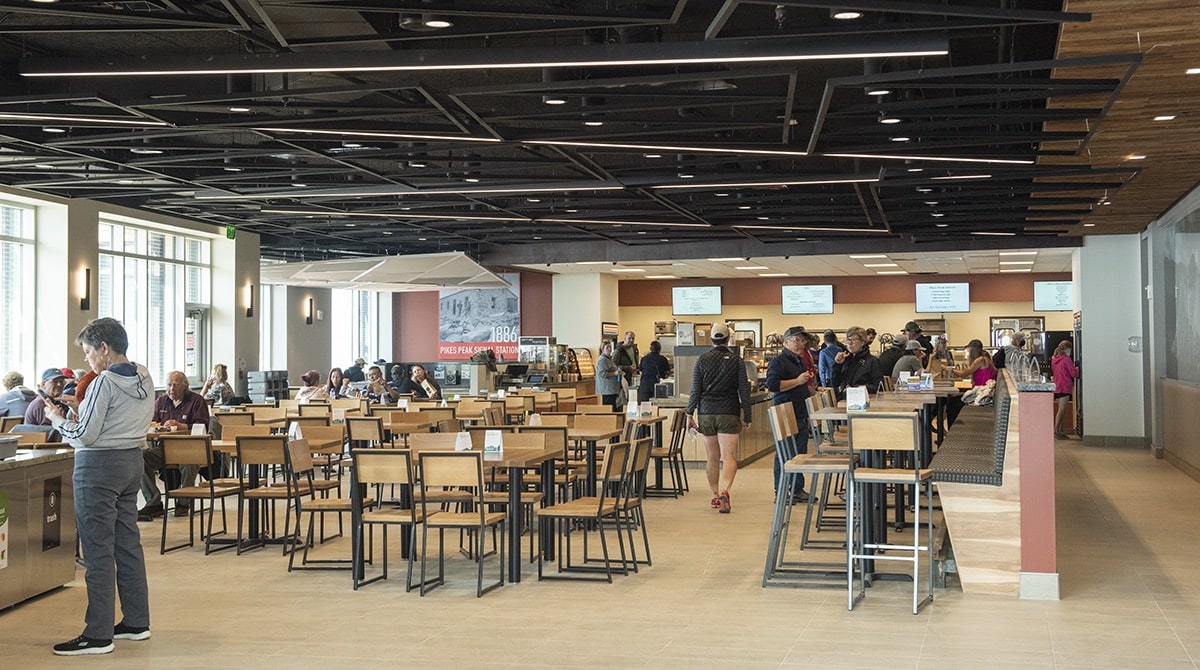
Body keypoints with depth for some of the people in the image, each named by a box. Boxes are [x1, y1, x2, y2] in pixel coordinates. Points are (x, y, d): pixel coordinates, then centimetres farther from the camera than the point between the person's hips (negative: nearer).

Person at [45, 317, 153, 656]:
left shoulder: (104, 383, -17)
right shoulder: (145, 379, 8)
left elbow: (84, 436, -16)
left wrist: (58, 419, 0)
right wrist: (82, 407, 13)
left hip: (99, 466, -9)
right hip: (132, 462, 9)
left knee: (98, 550, -5)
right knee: (129, 543, 14)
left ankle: (98, 635, -2)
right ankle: (136, 622, 21)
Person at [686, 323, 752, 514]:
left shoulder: (702, 360, 3)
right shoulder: (736, 360, 0)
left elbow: (695, 390, 1)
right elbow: (744, 390, 0)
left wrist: (690, 414, 6)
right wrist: (746, 417, 6)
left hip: (706, 413, 2)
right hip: (729, 413, -2)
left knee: (712, 458, 13)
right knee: (729, 457, -8)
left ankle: (715, 496, 20)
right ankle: (724, 491, -29)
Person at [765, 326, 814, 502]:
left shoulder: (801, 361, 20)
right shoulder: (778, 361, -9)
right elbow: (772, 384, -23)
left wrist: (809, 385, 14)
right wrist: (797, 381, -20)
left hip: (802, 413, 9)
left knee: (801, 453, 11)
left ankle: (798, 489, 18)